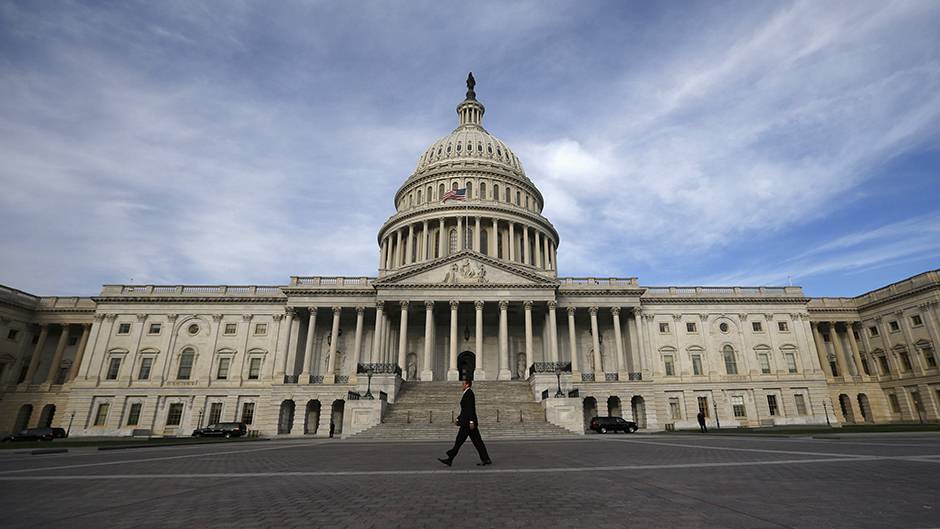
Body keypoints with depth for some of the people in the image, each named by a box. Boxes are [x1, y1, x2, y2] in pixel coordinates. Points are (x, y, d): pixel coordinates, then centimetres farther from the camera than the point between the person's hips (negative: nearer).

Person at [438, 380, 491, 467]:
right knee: (477, 441, 6)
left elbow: (470, 408, -20)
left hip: (467, 422, -10)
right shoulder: (468, 394, 20)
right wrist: (458, 419, 21)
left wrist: (471, 421, -24)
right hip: (468, 422, 10)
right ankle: (486, 460, 4)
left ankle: (449, 460, 4)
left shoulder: (469, 393, -12)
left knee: (459, 440, -3)